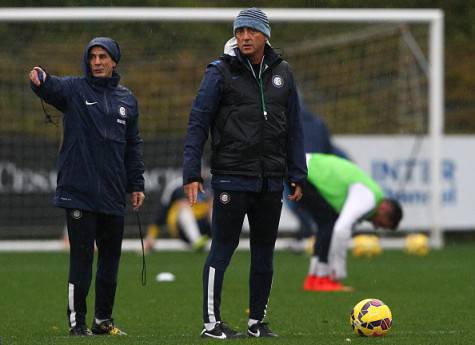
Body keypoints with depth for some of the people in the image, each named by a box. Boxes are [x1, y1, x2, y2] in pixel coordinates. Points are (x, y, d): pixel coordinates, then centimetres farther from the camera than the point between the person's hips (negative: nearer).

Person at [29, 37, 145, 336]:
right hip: (79, 191, -4)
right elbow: (52, 88, -21)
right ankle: (77, 321, 1)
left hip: (113, 194, 4)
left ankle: (103, 320, 19)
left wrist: (136, 184, 11)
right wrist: (40, 78, -45)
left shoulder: (127, 100, 13)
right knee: (82, 257, -4)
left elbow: (133, 144, 17)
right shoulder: (75, 89, 1)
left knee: (111, 256, 9)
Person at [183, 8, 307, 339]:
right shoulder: (222, 72, -4)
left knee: (264, 252, 9)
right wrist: (192, 173, -11)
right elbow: (198, 123, -5)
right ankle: (212, 323, 1)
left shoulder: (281, 73, 9)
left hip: (271, 181, 5)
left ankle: (257, 321, 18)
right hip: (231, 178, -5)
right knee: (223, 249, -4)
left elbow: (294, 128, 13)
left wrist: (297, 175, 9)